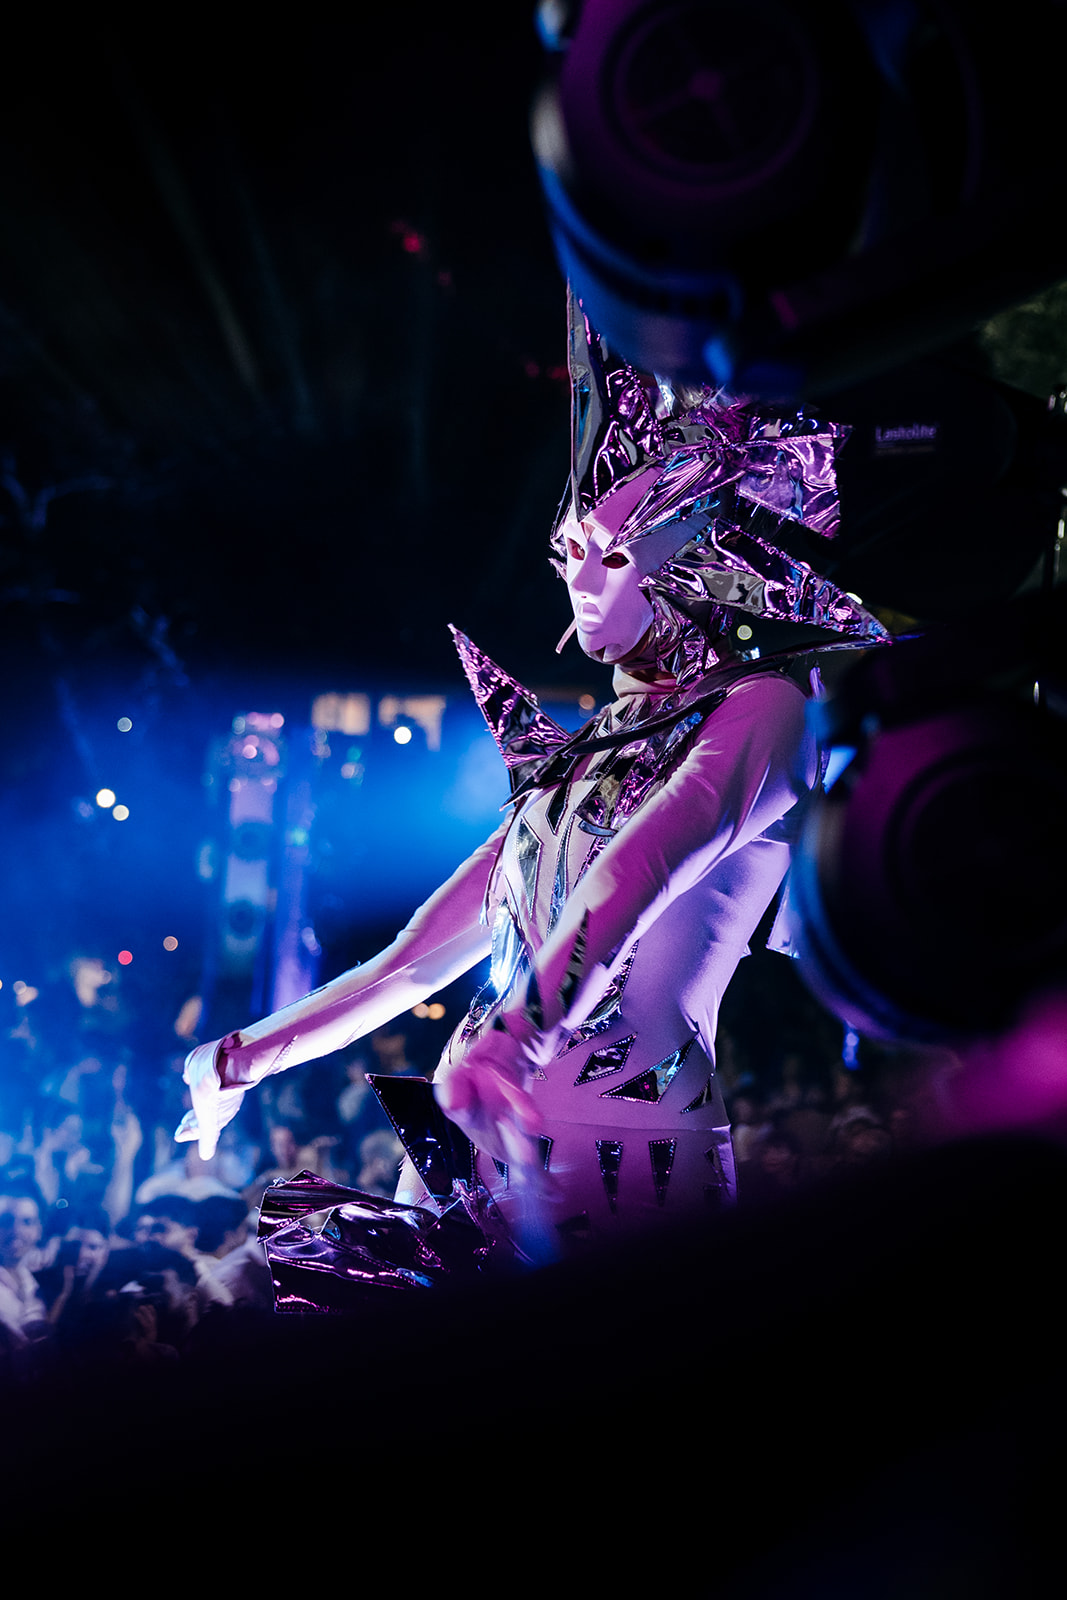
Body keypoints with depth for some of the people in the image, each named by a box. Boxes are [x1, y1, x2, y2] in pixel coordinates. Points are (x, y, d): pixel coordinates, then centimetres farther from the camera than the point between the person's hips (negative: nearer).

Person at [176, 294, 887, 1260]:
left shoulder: (762, 708, -1)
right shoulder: (581, 753, 21)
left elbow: (647, 864, -21)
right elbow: (419, 959, 25)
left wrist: (521, 1033, -36)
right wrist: (246, 1059, 29)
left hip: (625, 1155, -6)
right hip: (466, 1150, 6)